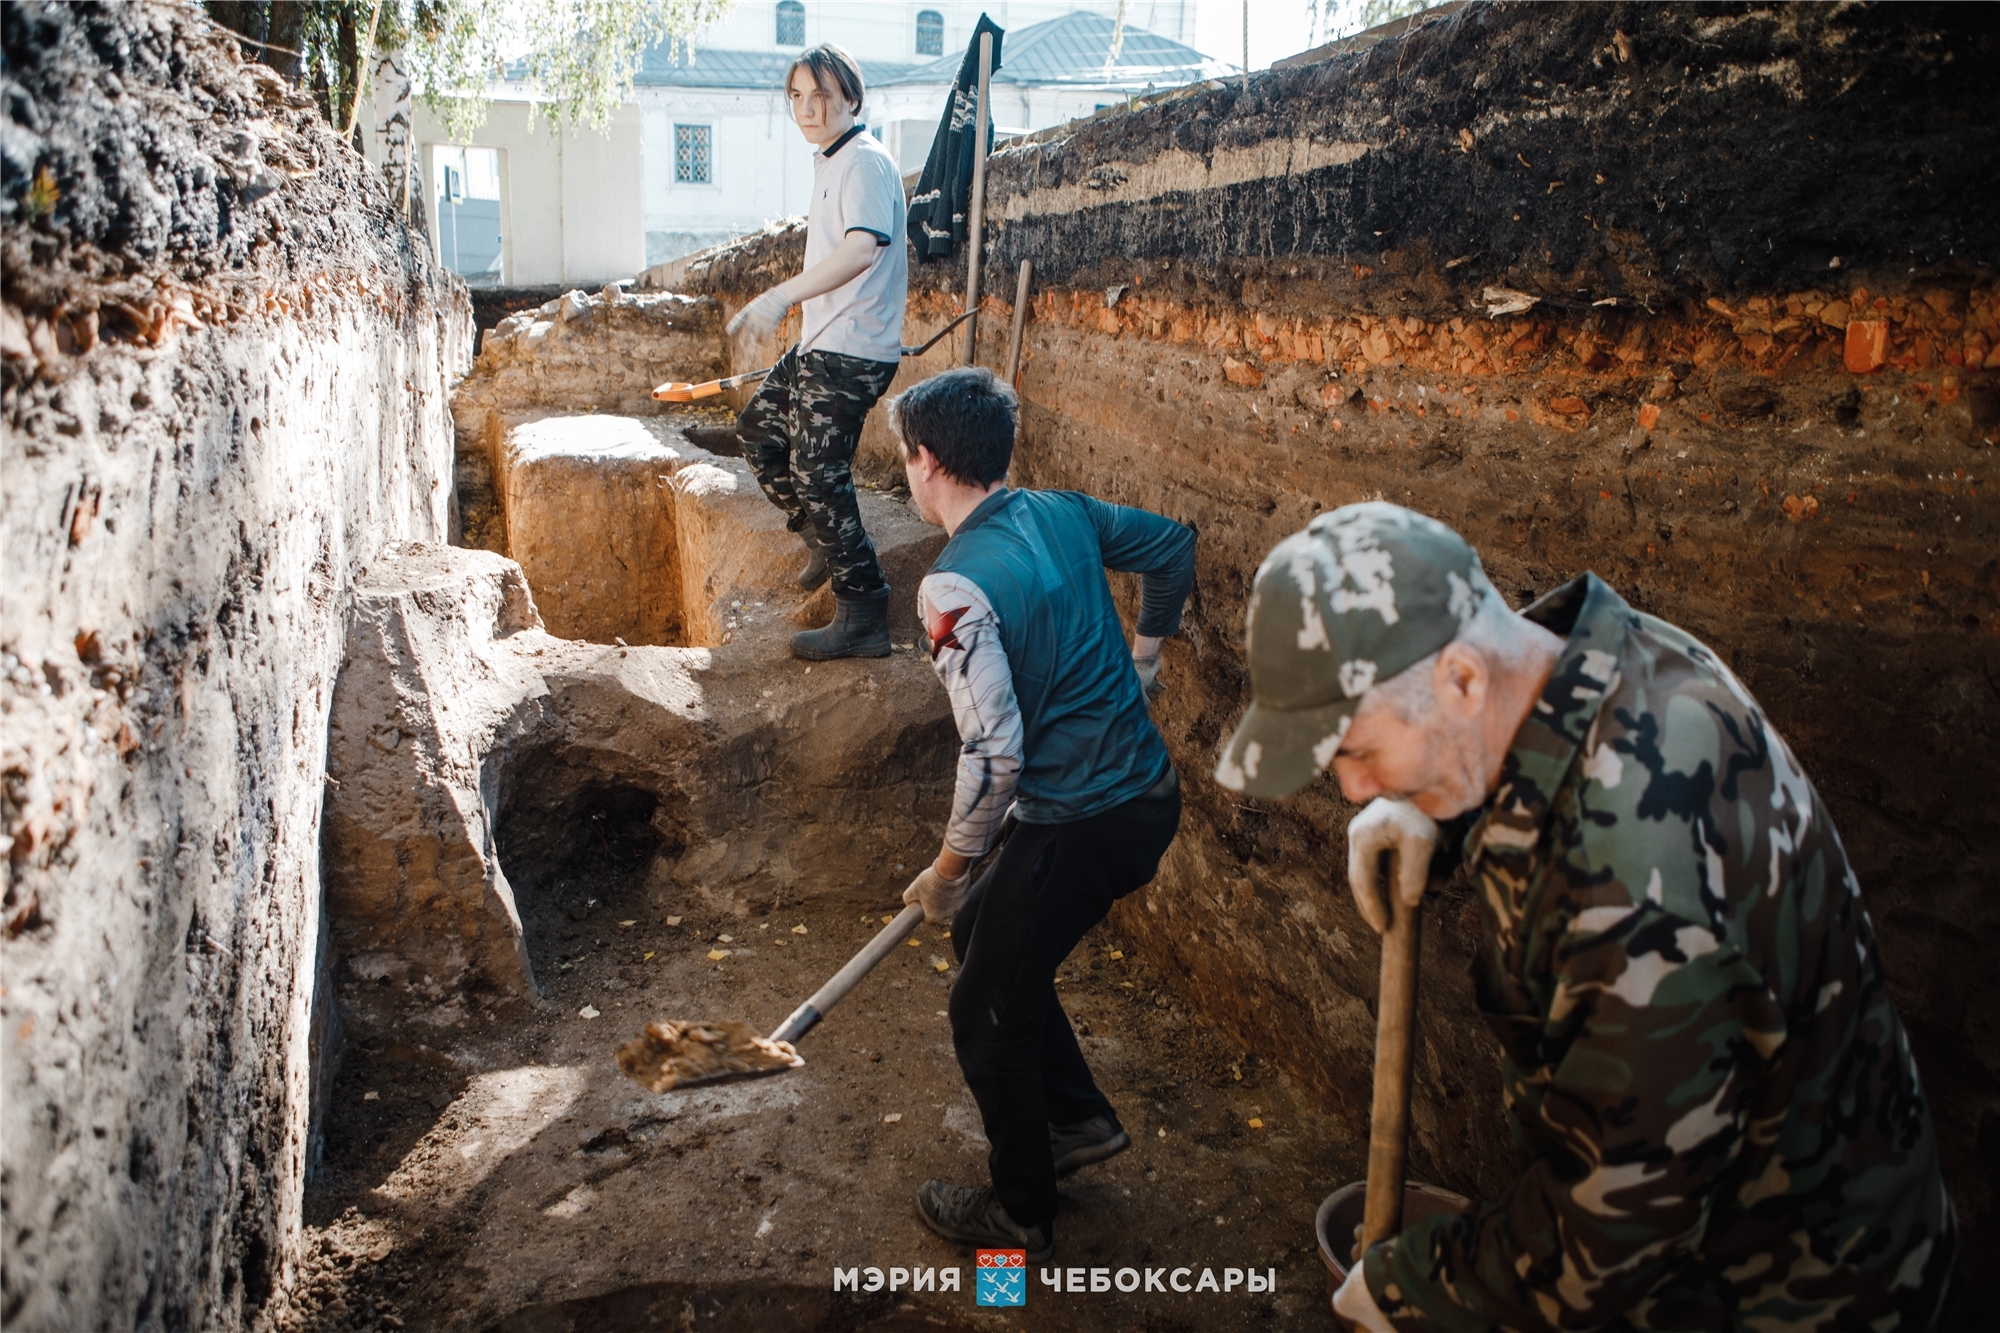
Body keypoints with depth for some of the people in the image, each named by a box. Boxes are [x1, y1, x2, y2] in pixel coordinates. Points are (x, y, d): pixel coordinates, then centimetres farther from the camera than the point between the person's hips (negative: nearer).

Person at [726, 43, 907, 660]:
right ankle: (822, 540, 31)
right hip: (820, 345, 10)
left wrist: (782, 297, -42)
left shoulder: (865, 162, -17)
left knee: (818, 473, -10)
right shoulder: (830, 162, 15)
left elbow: (862, 247, -35)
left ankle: (862, 619, -4)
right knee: (759, 427, 19)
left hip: (850, 353, -10)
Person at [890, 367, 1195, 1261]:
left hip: (1079, 828, -8)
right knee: (984, 933, 27)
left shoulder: (956, 587, -22)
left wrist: (947, 872, -9)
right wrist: (1142, 657, 31)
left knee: (987, 1013, 12)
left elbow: (993, 755, -24)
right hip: (1150, 792, 9)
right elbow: (1173, 548, 20)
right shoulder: (1062, 512, 2)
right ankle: (1080, 1118, 38)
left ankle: (1020, 1213, 31)